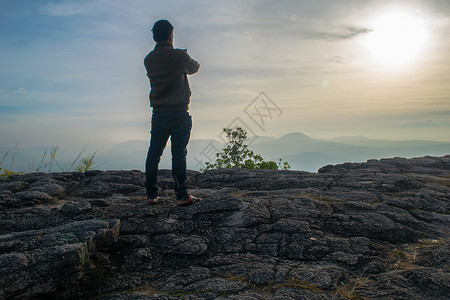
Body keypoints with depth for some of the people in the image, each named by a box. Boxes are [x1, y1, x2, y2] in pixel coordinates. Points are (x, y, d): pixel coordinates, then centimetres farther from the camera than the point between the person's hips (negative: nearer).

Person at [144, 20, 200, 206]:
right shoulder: (179, 56, -7)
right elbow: (195, 68, 10)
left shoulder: (148, 59, 6)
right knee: (179, 154, -3)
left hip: (159, 113, 4)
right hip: (179, 112, -4)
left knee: (153, 154, 9)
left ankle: (151, 195, 14)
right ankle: (182, 196, -1)